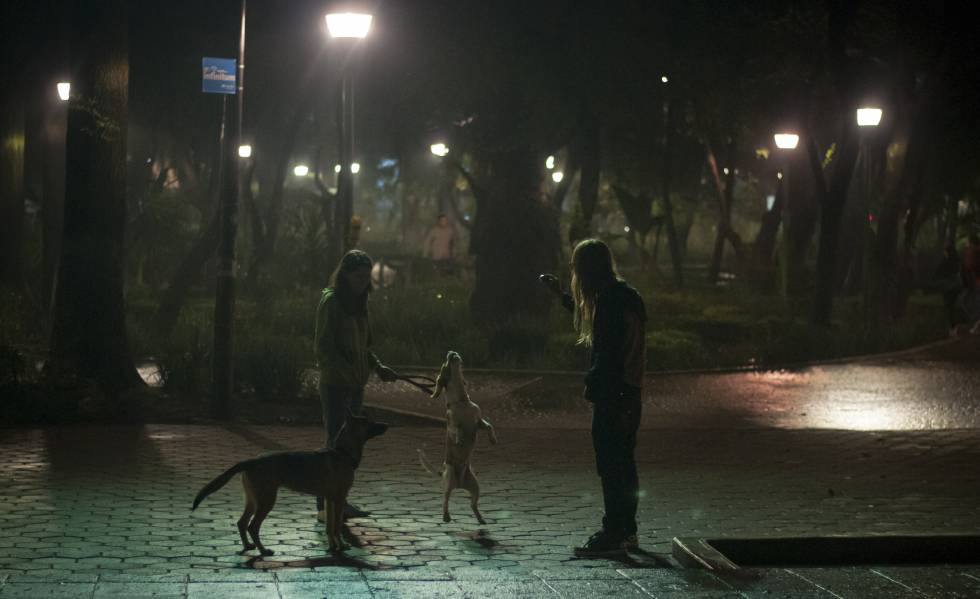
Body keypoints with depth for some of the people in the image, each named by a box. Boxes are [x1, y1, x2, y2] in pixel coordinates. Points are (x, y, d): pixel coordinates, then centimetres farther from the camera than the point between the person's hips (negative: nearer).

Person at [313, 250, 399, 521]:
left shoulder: (358, 303, 14)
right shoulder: (331, 302, -10)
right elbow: (322, 346, -15)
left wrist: (378, 367, 6)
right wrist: (347, 371, -25)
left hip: (354, 384, 8)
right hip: (334, 384, -8)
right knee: (336, 443, -10)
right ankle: (325, 505, -8)